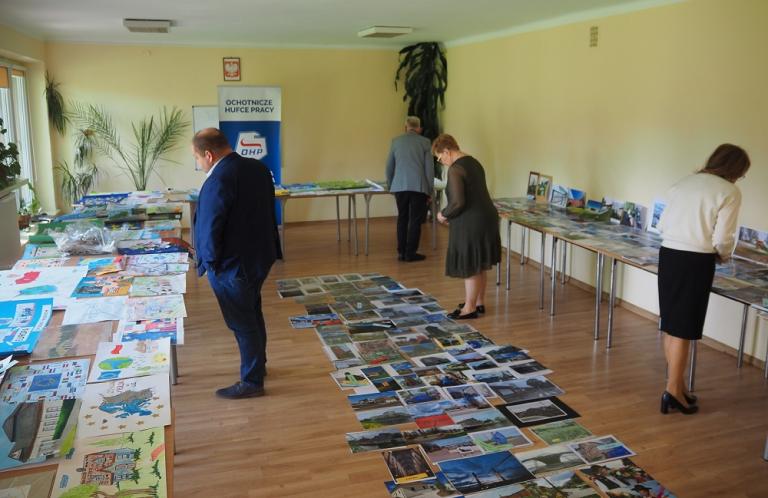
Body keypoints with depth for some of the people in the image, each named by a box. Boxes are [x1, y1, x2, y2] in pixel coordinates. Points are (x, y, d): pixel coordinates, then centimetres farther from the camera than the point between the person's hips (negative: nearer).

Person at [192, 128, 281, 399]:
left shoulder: (218, 181, -26)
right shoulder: (258, 168, 0)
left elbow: (210, 227, -21)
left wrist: (209, 260, -4)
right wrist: (270, 246, 16)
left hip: (232, 265, -9)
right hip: (260, 255, 9)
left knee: (243, 323, 6)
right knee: (253, 313, 24)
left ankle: (252, 382, 20)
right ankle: (258, 364, 41)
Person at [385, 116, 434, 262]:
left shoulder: (396, 141, 8)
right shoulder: (425, 142, 2)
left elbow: (389, 167, 12)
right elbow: (429, 168, 0)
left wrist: (390, 186, 24)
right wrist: (429, 192, 6)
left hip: (400, 186, 2)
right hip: (419, 186, -2)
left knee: (402, 218, 13)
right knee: (415, 220, 5)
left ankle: (401, 252, 14)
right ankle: (410, 253, 6)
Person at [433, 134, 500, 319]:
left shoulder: (455, 169, -17)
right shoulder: (473, 162, 12)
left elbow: (458, 202, -23)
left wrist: (444, 214, -5)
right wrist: (450, 214, 16)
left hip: (471, 223, -9)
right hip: (486, 217, 9)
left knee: (470, 266, 2)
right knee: (479, 265, 17)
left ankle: (470, 308, 12)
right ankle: (479, 302, 28)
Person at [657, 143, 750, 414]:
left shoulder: (683, 183, 12)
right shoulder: (730, 192, -6)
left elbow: (662, 225, 11)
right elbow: (722, 239, -9)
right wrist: (723, 256, 11)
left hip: (668, 254, 6)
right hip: (696, 261, -6)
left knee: (671, 325, 15)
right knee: (683, 329, 2)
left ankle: (676, 385, 27)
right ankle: (673, 391, 9)